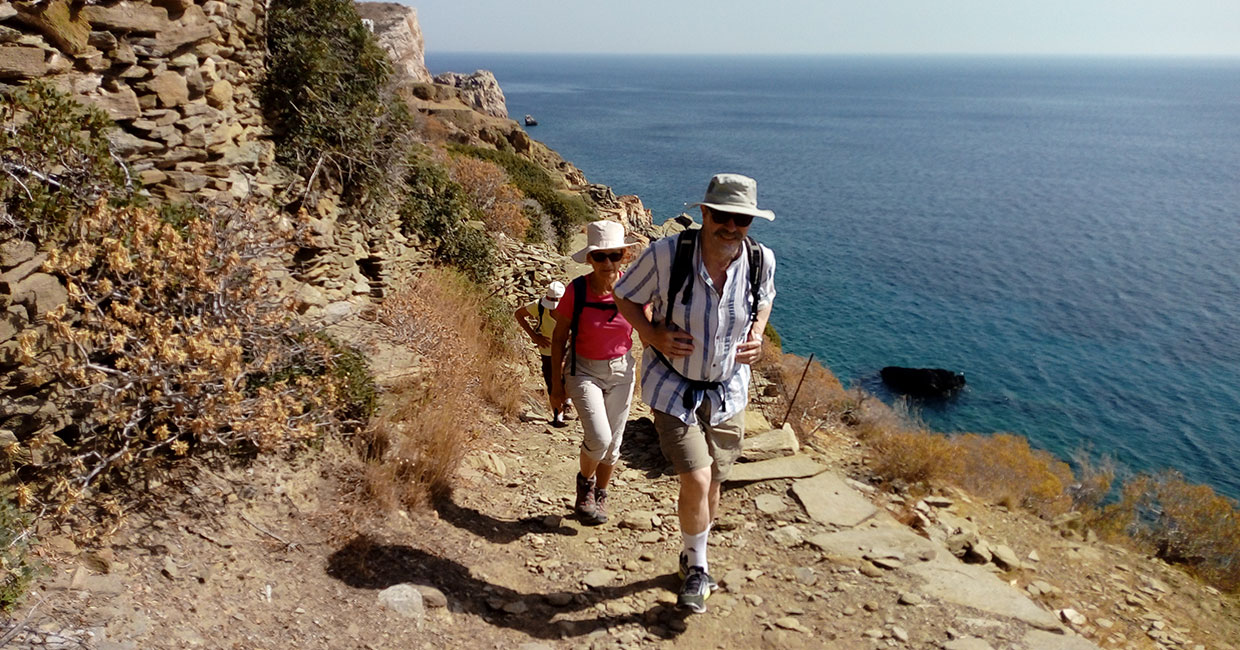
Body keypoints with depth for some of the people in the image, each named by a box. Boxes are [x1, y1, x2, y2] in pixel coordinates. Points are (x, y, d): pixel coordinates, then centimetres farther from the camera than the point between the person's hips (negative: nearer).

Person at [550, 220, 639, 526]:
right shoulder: (576, 291, -16)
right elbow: (559, 338, -5)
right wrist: (557, 384, -3)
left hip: (621, 371, 3)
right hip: (584, 371, -2)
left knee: (613, 443, 9)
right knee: (598, 438, -18)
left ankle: (600, 495, 36)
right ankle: (585, 482, 15)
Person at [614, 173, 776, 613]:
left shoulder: (761, 260, -13)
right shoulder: (666, 254, -23)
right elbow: (625, 297, -5)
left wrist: (757, 335, -6)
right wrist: (652, 334, -21)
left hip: (728, 390, 4)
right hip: (673, 387, -3)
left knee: (712, 487, 15)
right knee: (696, 481, -12)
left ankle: (693, 558, 45)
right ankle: (697, 570, 18)